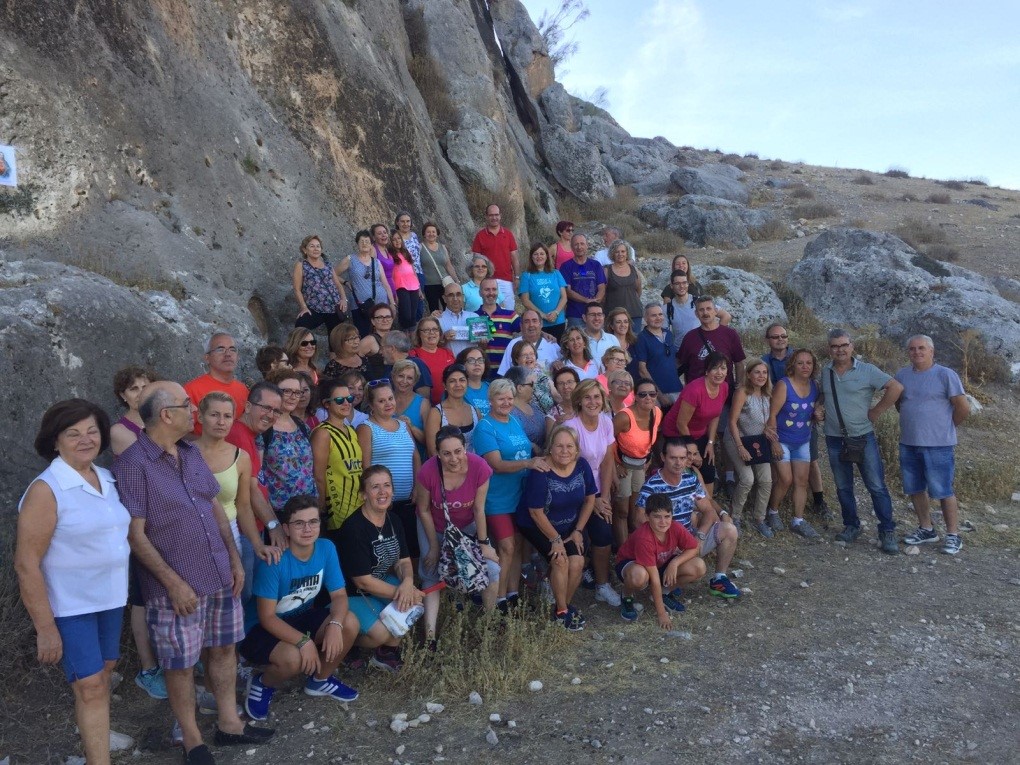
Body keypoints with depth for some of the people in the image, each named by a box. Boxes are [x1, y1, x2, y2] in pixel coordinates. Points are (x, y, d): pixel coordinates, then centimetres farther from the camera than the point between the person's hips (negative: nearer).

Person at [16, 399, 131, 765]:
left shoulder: (108, 479, 2)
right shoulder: (46, 490, -18)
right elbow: (26, 564, -18)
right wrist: (45, 628, -17)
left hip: (111, 598, 7)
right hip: (71, 606, -7)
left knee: (103, 672, 19)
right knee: (90, 686, -3)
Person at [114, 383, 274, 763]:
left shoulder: (192, 452, 5)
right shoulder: (133, 464, -16)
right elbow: (135, 534, -16)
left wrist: (235, 561, 8)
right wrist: (173, 582, -17)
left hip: (220, 575, 7)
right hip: (177, 585, -6)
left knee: (223, 648, 16)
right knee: (181, 664, 9)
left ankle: (229, 724, 33)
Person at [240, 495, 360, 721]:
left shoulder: (326, 548, -12)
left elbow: (339, 594, -8)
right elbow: (266, 617, -25)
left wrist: (335, 624, -30)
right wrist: (303, 641, -35)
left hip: (302, 617, 6)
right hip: (262, 628, -5)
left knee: (349, 623, -18)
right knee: (293, 658, -35)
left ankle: (320, 680, 8)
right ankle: (261, 684, 3)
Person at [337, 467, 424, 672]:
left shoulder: (393, 520, -1)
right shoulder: (354, 528, -26)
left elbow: (404, 561, 2)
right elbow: (362, 581, -23)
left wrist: (407, 582, -21)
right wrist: (399, 592, -21)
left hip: (382, 582, 7)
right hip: (352, 593, -7)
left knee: (415, 600, -16)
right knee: (381, 633, -26)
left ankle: (388, 651, 6)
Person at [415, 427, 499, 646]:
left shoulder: (480, 468, -31)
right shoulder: (428, 472, -33)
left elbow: (479, 509, -16)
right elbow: (424, 510, -16)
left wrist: (484, 543, -9)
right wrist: (434, 546, -9)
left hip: (467, 525, 1)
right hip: (434, 527, -1)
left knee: (492, 569, -9)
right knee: (432, 575, -9)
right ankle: (430, 636, -4)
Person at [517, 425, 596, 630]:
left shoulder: (582, 466, -11)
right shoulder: (541, 472, -26)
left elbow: (590, 500, 2)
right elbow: (536, 512, -20)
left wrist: (578, 531, -2)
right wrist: (555, 540, -14)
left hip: (570, 526, 4)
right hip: (538, 526, -4)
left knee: (577, 562, -14)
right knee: (561, 561, -20)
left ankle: (564, 604, 11)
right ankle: (561, 611, 1)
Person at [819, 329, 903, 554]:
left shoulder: (867, 371, -8)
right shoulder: (825, 372, 6)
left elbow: (896, 387, -13)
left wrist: (876, 411, -12)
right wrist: (819, 406, 2)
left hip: (863, 437, -4)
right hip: (834, 440, 4)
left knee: (877, 486, -3)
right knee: (843, 487, 13)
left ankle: (887, 531, 6)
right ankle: (851, 526, 26)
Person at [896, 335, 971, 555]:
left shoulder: (945, 375, -9)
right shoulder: (902, 375, 7)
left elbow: (964, 408, -9)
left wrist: (946, 426, 3)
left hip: (937, 445, -6)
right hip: (908, 443, 6)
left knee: (943, 491, -2)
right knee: (914, 489, 13)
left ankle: (953, 536, 11)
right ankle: (926, 530, 27)